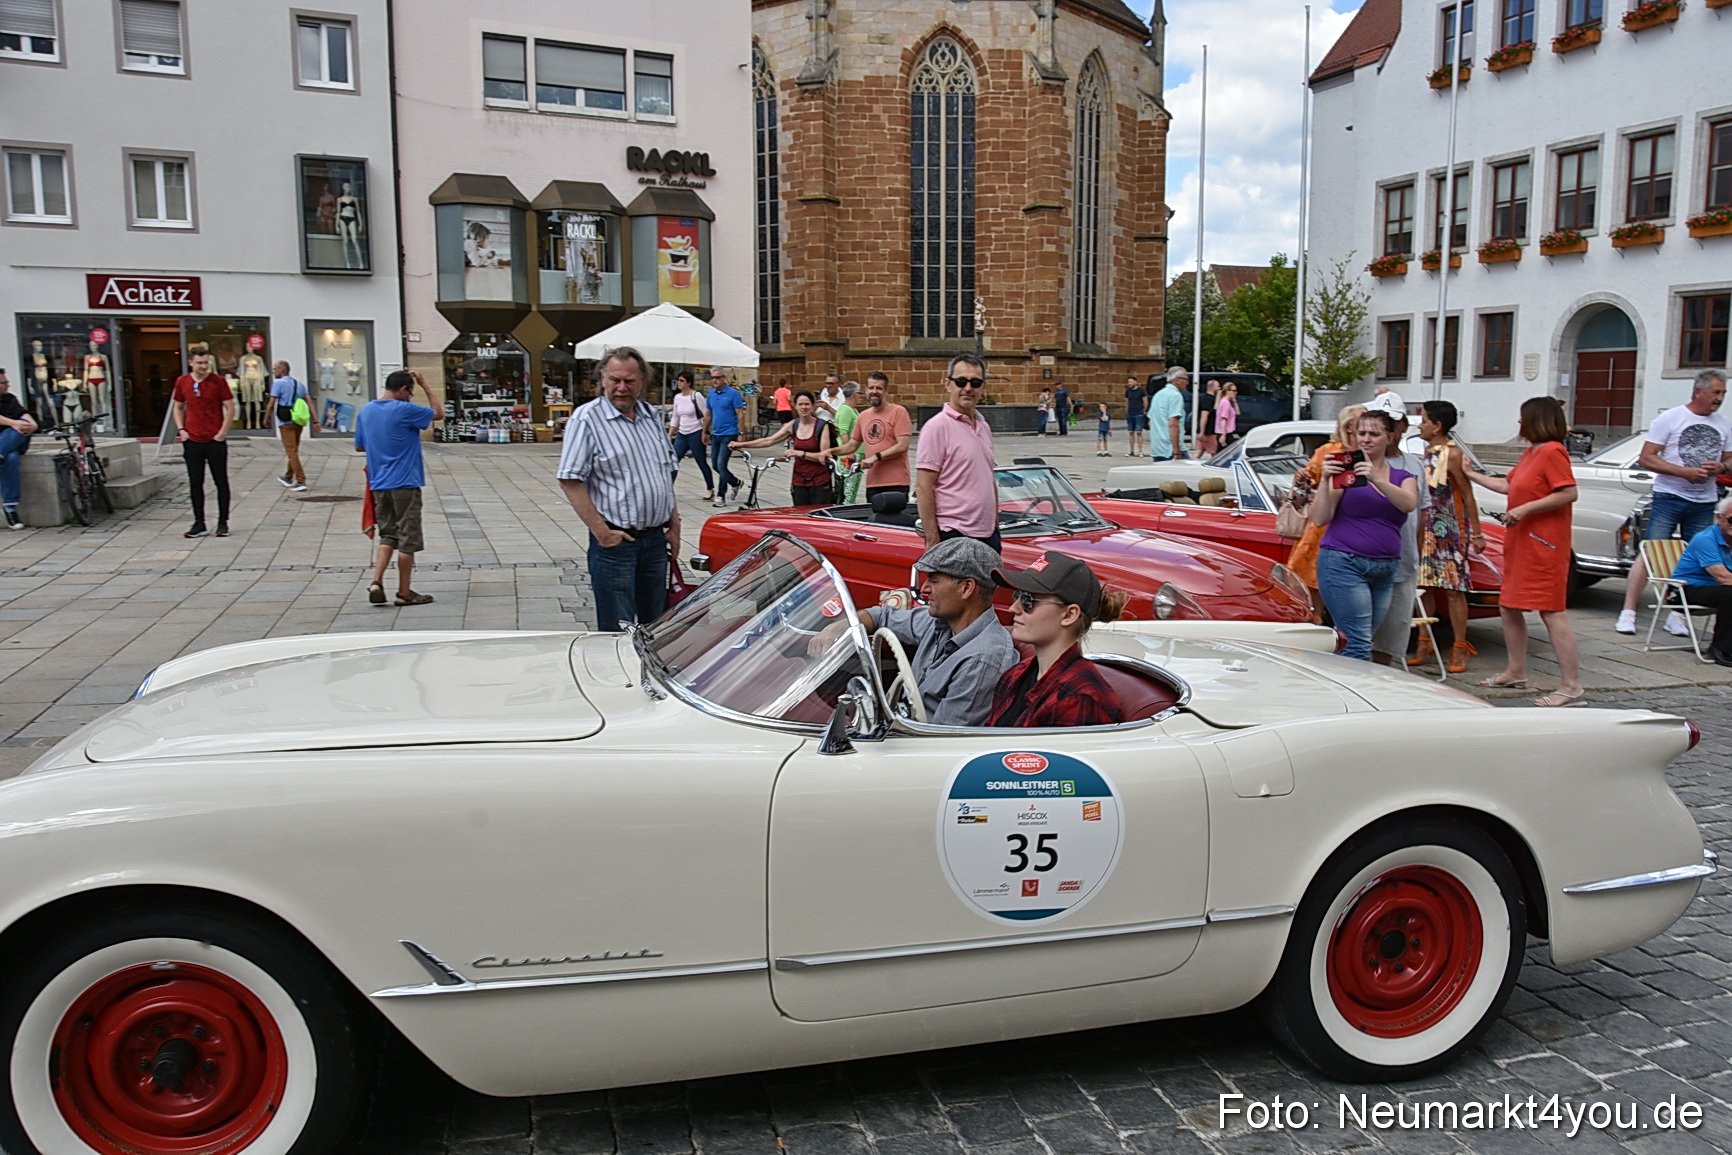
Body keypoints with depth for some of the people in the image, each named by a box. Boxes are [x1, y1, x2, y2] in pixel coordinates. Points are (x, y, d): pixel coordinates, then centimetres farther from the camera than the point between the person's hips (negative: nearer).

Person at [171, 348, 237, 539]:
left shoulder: (218, 381, -4)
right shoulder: (182, 382, 6)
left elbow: (230, 408, -2)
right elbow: (178, 407, 16)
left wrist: (222, 432, -9)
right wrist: (181, 429, 3)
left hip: (215, 441, -3)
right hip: (192, 441, 3)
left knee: (221, 482, 3)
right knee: (195, 483, 5)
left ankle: (222, 523, 11)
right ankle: (199, 524, 12)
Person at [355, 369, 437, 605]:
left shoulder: (366, 411, 7)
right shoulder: (405, 410, -13)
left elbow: (359, 447, 16)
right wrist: (424, 385, 3)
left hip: (379, 484, 6)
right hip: (405, 483, -6)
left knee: (388, 535, 15)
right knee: (408, 538, 3)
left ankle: (376, 582, -1)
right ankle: (404, 593, 8)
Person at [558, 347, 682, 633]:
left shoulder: (651, 414, 11)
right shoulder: (587, 418, -10)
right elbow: (570, 480, -15)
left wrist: (674, 524, 13)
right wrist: (600, 531, -19)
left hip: (656, 538, 6)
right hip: (616, 541, -6)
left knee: (657, 625, 15)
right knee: (618, 630, -1)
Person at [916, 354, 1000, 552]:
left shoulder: (984, 427, 15)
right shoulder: (937, 427, -10)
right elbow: (923, 487, -14)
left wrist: (996, 527, 17)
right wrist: (932, 540, -18)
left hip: (988, 535, 8)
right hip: (953, 536, -8)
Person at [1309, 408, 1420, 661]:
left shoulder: (1402, 477, 13)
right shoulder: (1345, 469, 2)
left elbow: (1409, 504, -12)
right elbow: (1320, 519, -7)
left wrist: (1376, 479, -26)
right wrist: (1326, 480, -20)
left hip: (1385, 570, 5)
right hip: (1344, 563, -5)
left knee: (1364, 643, 6)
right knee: (1359, 644, -13)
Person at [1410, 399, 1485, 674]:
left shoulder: (1452, 454, -11)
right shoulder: (1426, 452, 12)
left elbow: (1468, 495, -12)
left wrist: (1477, 534, -13)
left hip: (1450, 531, -7)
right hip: (1425, 529, 8)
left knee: (1453, 589, -4)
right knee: (1424, 586, 7)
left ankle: (1459, 650, 1)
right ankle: (1424, 646, 14)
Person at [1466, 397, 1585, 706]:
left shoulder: (1553, 451, -13)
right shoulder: (1530, 453, 17)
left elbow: (1569, 493, -20)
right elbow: (1509, 485, 25)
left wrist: (1525, 509, -22)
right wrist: (1472, 474, 30)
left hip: (1544, 545, -11)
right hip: (1520, 543, 11)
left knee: (1553, 612, -11)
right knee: (1508, 608, 16)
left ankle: (1571, 686, -9)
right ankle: (1516, 672, 28)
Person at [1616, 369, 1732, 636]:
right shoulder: (1670, 419, -4)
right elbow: (1646, 459, -8)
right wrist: (1684, 471, -17)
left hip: (1704, 503, 5)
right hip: (1669, 497, -5)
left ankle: (1678, 615, 13)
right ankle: (1628, 612, -6)